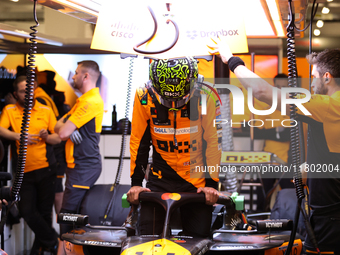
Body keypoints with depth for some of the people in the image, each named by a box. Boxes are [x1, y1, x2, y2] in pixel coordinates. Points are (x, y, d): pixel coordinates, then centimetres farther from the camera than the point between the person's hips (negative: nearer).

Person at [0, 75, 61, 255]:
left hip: (45, 168, 0)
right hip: (24, 171, 0)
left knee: (44, 211, 4)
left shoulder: (46, 110, 7)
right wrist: (18, 136, -26)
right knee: (27, 211, -6)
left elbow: (57, 139, 6)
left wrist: (46, 137, -15)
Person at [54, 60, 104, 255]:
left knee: (68, 215, -12)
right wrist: (66, 127, -6)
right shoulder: (84, 100, 20)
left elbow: (63, 133, -19)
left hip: (83, 167, -10)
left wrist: (65, 128, 4)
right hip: (81, 165, 10)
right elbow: (58, 126, 16)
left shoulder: (90, 101, -15)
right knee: (71, 215, 12)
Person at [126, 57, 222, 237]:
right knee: (148, 236, -7)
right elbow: (138, 141, -2)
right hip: (160, 178, 1)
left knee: (199, 238, -1)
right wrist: (136, 182, -3)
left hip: (196, 180, -1)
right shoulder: (144, 96, -11)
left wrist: (211, 183, -9)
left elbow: (213, 141, -7)